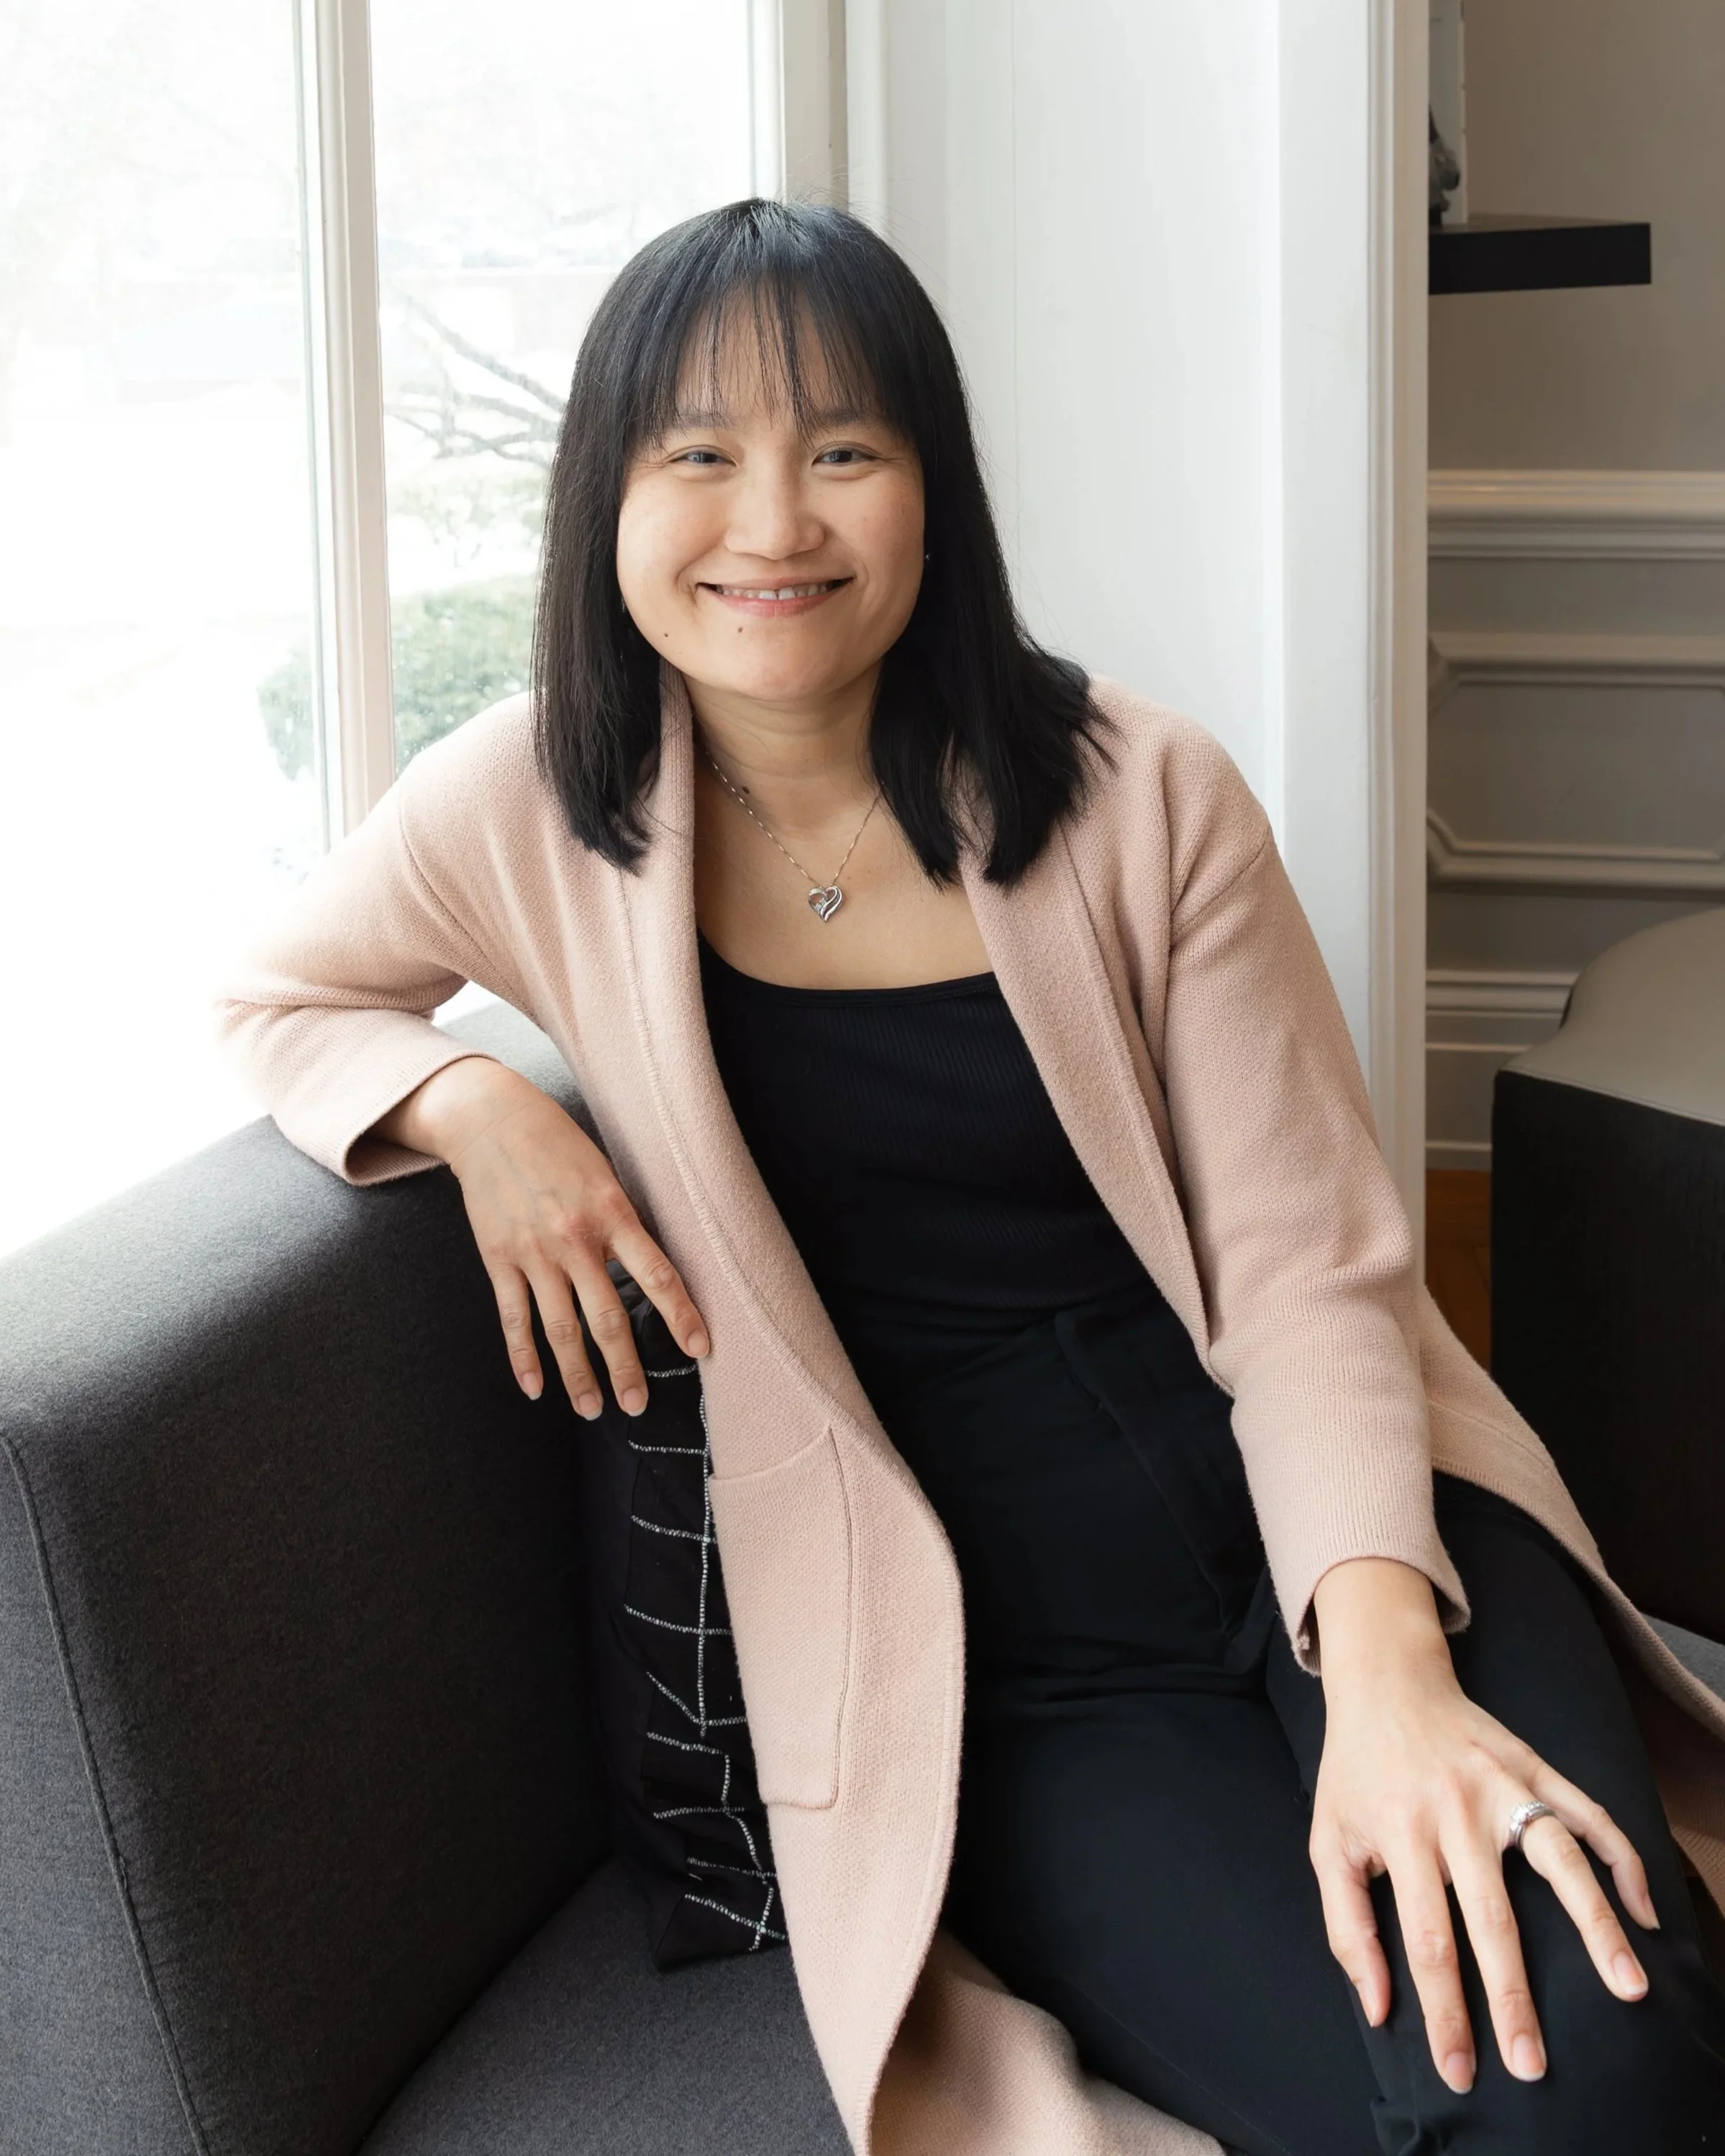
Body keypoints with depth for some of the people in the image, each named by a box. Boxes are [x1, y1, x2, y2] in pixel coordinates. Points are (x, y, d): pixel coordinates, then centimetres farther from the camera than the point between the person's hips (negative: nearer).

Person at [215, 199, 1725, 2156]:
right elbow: (277, 1004, 19)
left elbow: (1308, 1271, -5)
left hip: (1330, 1528, 1)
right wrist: (468, 1102, -6)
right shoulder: (536, 808, 1)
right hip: (1013, 1668, 0)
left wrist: (1386, 1661, -23)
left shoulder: (1143, 800, -2)